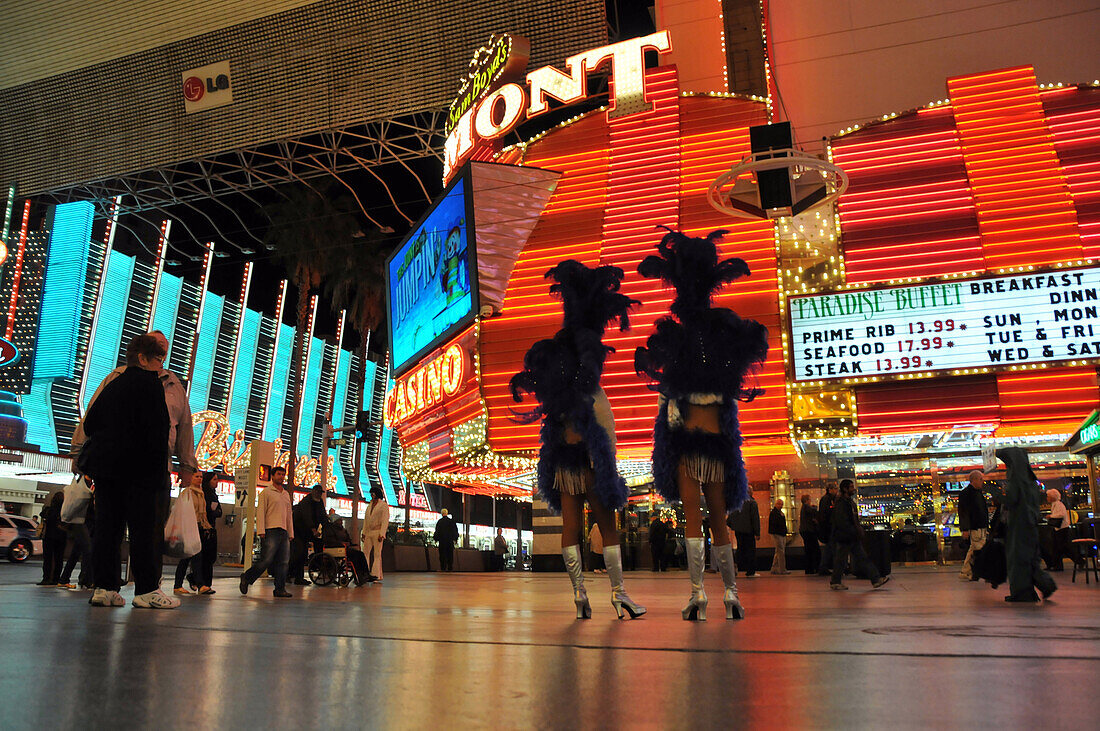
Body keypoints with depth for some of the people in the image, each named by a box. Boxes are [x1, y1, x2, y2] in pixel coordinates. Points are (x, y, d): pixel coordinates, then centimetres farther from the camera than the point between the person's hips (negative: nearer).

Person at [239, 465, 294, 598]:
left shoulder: (286, 494, 22)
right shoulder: (266, 492, 3)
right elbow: (260, 512, -4)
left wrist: (291, 533, 18)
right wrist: (261, 531, -13)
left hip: (284, 532, 6)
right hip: (271, 531, -6)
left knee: (283, 562, 1)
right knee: (266, 560, -10)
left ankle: (280, 589, 4)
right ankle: (246, 578, 10)